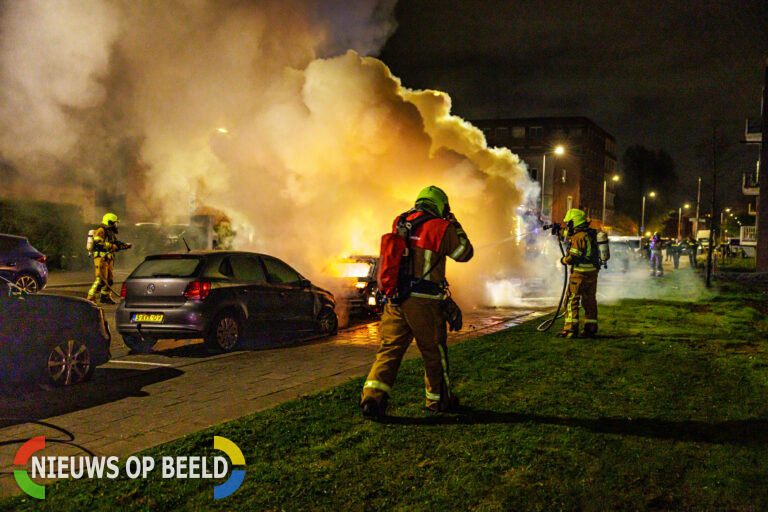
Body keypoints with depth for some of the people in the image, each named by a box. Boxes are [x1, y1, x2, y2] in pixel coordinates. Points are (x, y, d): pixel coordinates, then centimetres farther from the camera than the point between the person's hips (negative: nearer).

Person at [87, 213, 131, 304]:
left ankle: (105, 297, 24)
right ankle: (90, 297, -11)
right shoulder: (101, 231, -11)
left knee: (109, 279, 12)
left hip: (108, 259, 10)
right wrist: (111, 246, -23)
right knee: (101, 279, -14)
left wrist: (125, 245, 10)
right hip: (101, 258, -10)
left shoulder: (111, 233, 19)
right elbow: (98, 243, -24)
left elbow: (116, 243, 27)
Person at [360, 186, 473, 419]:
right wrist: (455, 227, 17)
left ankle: (373, 395, -10)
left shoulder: (399, 223, 9)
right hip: (423, 303, -4)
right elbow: (465, 253, 6)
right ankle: (439, 399, 26)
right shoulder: (441, 228, -7)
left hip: (395, 299, 4)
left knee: (390, 348, 6)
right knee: (434, 352, 12)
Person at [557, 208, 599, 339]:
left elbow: (572, 257, -21)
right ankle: (591, 328, 16)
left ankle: (570, 329, -4)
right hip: (593, 273, 9)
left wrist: (563, 260, -1)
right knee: (589, 300, 13)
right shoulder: (591, 234, 11)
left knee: (571, 300, -3)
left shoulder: (579, 237, -17)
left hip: (581, 274, -9)